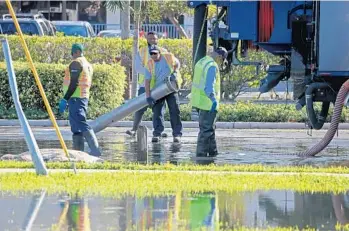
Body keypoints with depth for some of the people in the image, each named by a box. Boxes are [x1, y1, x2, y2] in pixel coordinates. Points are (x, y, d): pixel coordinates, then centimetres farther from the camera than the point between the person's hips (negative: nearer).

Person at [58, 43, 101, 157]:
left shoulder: (76, 63, -11)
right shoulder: (87, 64, 19)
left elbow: (73, 83, -19)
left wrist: (65, 99, -18)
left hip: (75, 98, -10)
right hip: (85, 97, 10)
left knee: (81, 124, -15)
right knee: (77, 127, 12)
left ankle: (95, 151, -23)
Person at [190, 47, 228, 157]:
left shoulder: (201, 62, 15)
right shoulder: (212, 66, -16)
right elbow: (209, 86, -26)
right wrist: (214, 100, -36)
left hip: (198, 101, 10)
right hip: (207, 102, -10)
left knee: (210, 127, 18)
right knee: (206, 129, -5)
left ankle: (213, 152, 24)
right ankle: (201, 154, -5)